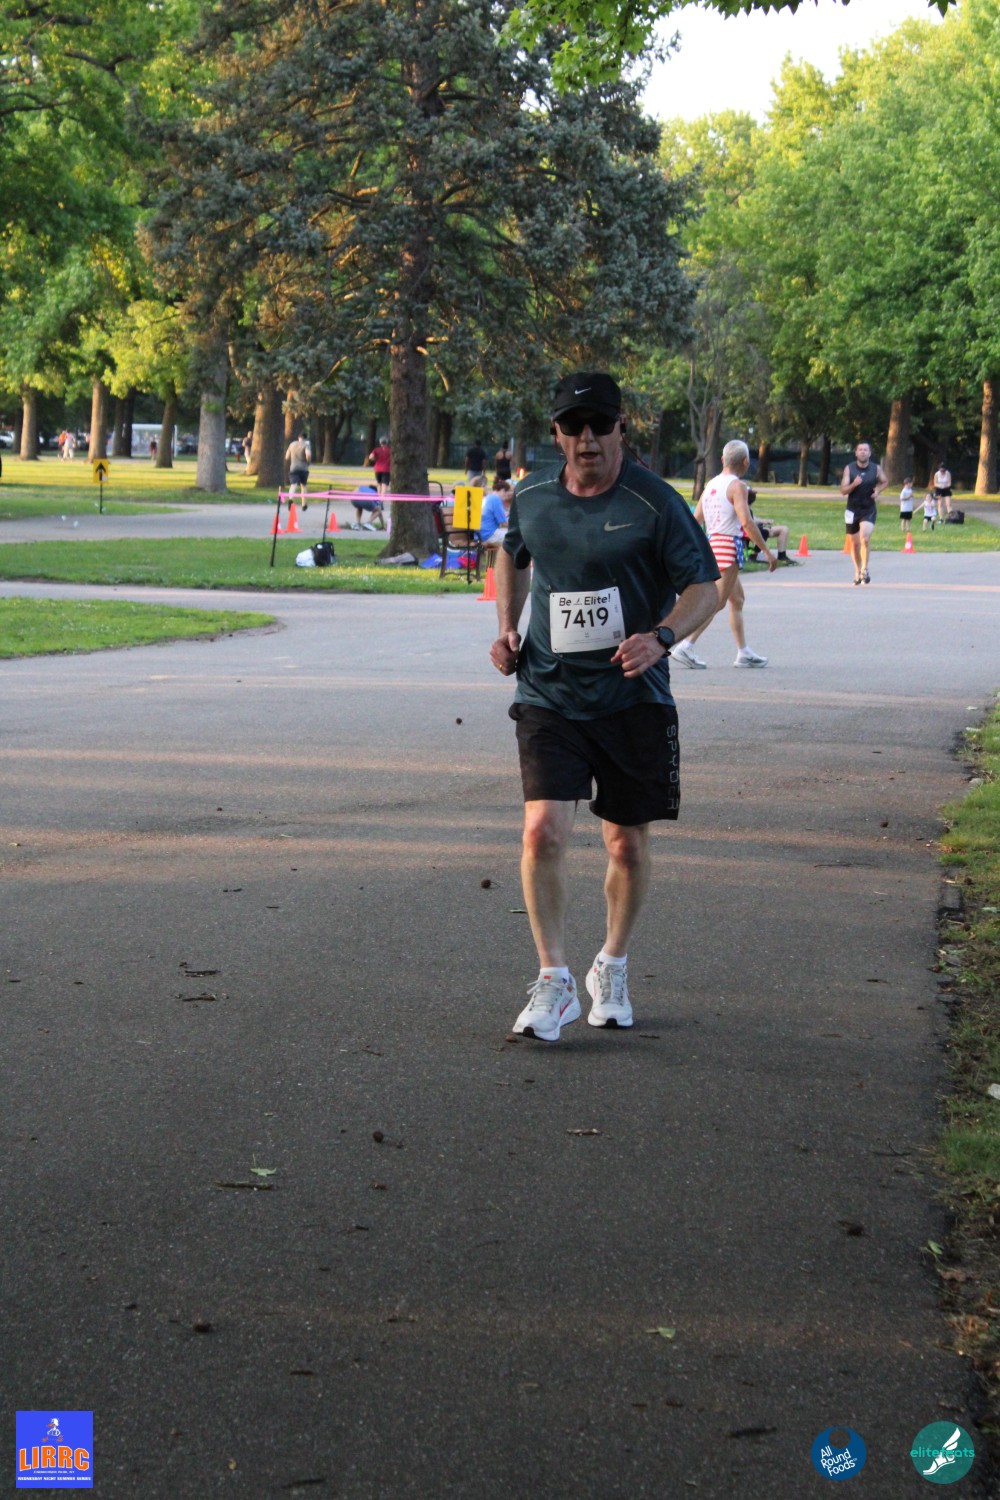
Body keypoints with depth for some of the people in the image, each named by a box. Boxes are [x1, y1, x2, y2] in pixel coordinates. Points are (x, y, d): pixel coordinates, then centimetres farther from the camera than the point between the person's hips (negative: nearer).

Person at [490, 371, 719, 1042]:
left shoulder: (655, 502, -9)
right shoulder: (531, 497, 3)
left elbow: (704, 586, -8)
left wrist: (659, 637, -26)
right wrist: (507, 628, 10)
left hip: (633, 699, -1)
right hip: (549, 693, 1)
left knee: (628, 845, 8)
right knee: (544, 832, -15)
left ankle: (612, 970, 31)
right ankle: (554, 983, -3)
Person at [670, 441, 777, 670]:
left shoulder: (710, 485, 13)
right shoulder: (737, 486, -10)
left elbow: (695, 520, 14)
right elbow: (747, 522, -20)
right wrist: (767, 552, -17)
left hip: (711, 543, 9)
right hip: (729, 545, -9)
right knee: (716, 603, -9)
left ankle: (743, 653, 20)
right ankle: (685, 646, -18)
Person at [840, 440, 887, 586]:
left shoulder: (876, 468, -3)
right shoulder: (849, 469, -5)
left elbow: (885, 482, 16)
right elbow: (843, 491, -7)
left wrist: (878, 491, -4)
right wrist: (854, 484, -26)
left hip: (869, 510, -1)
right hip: (852, 510, 1)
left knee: (865, 538, -22)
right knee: (854, 542, 9)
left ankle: (865, 569, -9)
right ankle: (857, 571, 28)